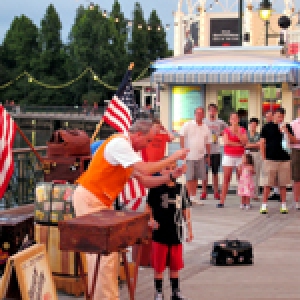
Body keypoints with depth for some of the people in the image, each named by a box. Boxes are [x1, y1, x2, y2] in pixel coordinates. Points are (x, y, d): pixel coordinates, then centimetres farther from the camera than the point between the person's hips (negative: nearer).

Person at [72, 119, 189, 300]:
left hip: (102, 202, 10)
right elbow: (145, 170, -23)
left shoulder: (130, 150, 15)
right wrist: (174, 157, -15)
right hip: (89, 199, -10)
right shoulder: (119, 143, -16)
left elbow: (144, 181, 14)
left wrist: (170, 176, 4)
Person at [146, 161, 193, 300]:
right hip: (160, 233, -3)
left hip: (176, 234, 3)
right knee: (158, 266, 5)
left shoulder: (180, 189, 5)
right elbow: (149, 207, 0)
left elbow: (185, 210, 11)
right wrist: (151, 220, -16)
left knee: (175, 265, 13)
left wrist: (189, 229, 9)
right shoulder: (156, 188, -6)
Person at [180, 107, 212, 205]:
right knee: (189, 178, -4)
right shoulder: (188, 125, -2)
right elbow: (182, 137, -4)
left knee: (196, 178, 7)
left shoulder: (206, 128, 11)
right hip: (189, 155, -4)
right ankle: (189, 197, 1)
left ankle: (194, 197, 14)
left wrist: (208, 156, 16)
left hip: (201, 156, 4)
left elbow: (208, 143, 16)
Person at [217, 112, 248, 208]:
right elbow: (226, 142, -9)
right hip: (228, 156, -1)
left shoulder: (242, 130, 7)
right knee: (226, 179, -3)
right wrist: (238, 144, -8)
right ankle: (222, 201, -3)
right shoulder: (226, 130, 4)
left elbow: (245, 142, -5)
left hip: (240, 157, 1)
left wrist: (237, 133, -14)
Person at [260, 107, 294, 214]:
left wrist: (286, 132, -12)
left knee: (283, 184, 7)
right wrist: (263, 158, -3)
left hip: (284, 159, 2)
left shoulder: (287, 127, 9)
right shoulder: (267, 127, 3)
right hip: (270, 159, -2)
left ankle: (283, 205, 13)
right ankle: (264, 205, 4)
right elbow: (262, 143, 4)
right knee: (267, 184, -1)